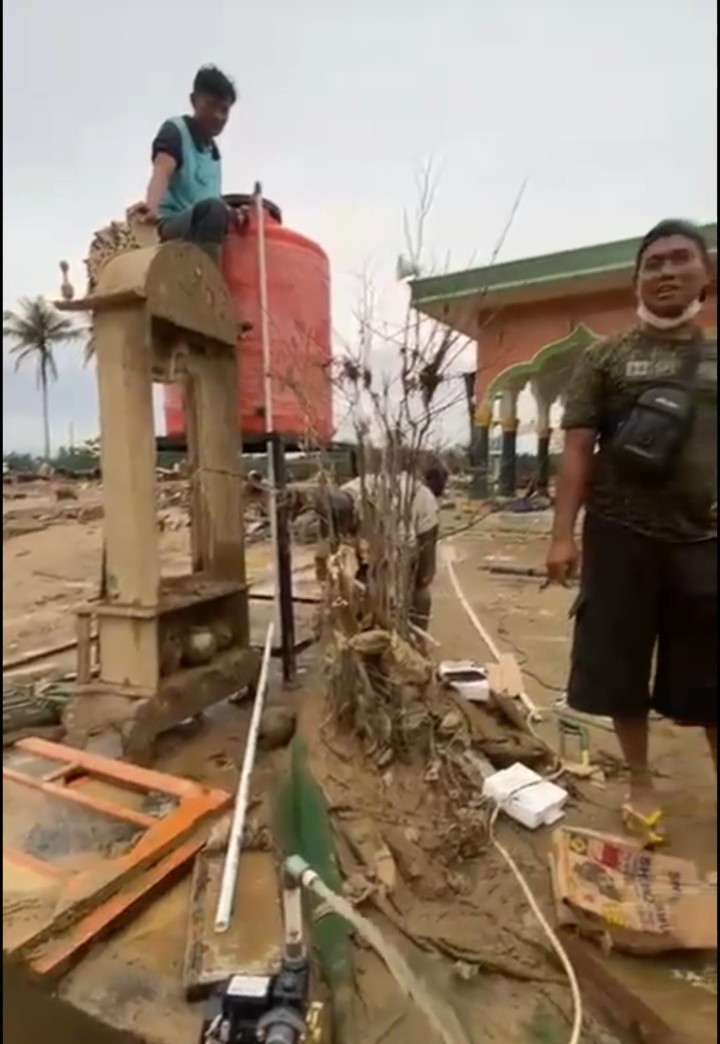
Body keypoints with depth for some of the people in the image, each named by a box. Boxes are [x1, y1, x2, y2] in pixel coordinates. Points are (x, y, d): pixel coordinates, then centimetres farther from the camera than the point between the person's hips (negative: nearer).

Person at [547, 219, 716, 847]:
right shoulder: (606, 358, 5)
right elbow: (577, 451, -1)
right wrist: (563, 535, -10)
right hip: (622, 535, -1)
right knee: (622, 667, 8)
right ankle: (642, 783, 29)